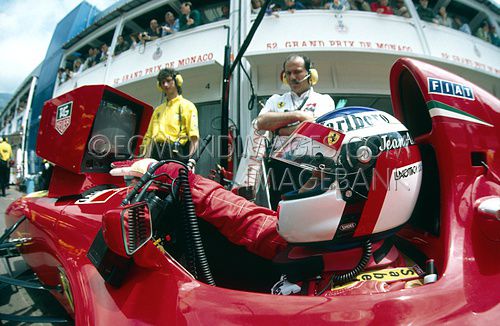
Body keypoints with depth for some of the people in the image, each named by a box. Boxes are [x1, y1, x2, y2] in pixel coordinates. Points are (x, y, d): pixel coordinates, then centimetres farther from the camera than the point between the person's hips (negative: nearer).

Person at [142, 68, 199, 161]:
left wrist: (190, 158, -19)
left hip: (175, 154, -5)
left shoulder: (187, 106, 6)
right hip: (156, 154, 5)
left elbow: (194, 136, -6)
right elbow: (149, 136, 23)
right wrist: (146, 157, 9)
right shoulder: (158, 110, 26)